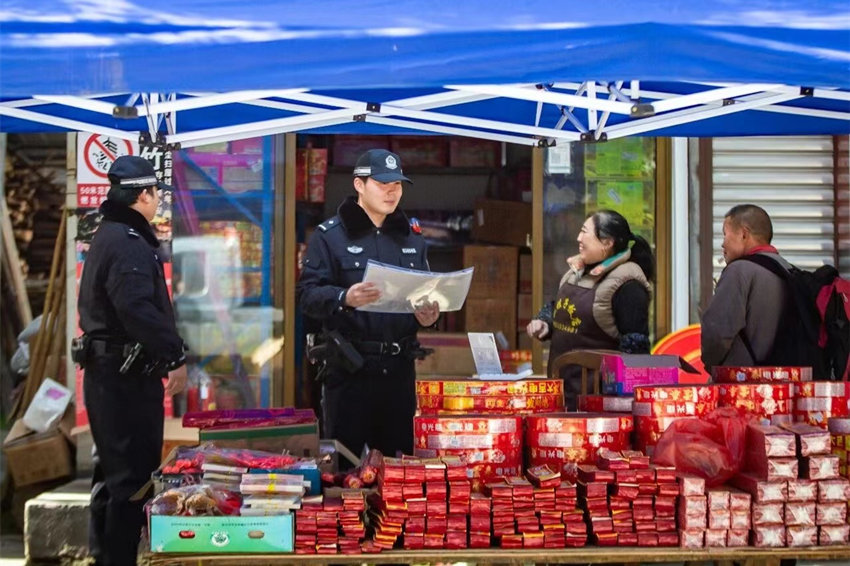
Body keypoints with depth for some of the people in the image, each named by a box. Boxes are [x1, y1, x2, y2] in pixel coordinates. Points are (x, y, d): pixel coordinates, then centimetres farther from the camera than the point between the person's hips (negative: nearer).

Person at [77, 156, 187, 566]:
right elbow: (138, 310, -30)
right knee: (134, 472, -6)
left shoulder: (107, 236, 16)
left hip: (106, 370, 11)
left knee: (113, 468, 19)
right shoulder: (128, 243, -18)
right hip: (129, 375, -11)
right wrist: (175, 357, -25)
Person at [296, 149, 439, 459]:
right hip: (349, 369, -5)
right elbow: (308, 294, -10)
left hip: (399, 368, 5)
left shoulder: (412, 236, 13)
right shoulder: (330, 235, -3)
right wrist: (345, 299, -29)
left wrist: (427, 313, -3)